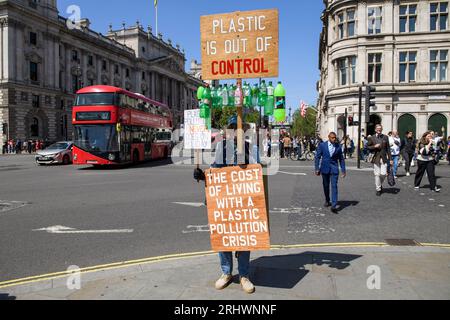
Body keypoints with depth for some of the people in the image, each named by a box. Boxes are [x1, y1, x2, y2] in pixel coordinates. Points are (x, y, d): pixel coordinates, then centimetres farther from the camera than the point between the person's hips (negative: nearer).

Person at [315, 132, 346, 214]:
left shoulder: (338, 146, 1)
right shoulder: (322, 145, -3)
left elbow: (341, 159, 7)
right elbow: (317, 157, -1)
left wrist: (343, 170, 5)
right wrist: (317, 169, -5)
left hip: (334, 169, 0)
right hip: (325, 168, 1)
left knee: (334, 186, -10)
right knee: (326, 186, 14)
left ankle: (334, 206, -12)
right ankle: (327, 201, 36)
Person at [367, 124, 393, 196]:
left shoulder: (385, 137, 8)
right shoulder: (372, 138, 5)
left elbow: (388, 148, 8)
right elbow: (368, 147, 7)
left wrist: (390, 159, 4)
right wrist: (374, 146, -12)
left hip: (384, 158, 1)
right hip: (376, 158, -1)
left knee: (383, 174, -6)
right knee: (377, 174, 0)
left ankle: (380, 184, 24)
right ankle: (378, 189, 11)